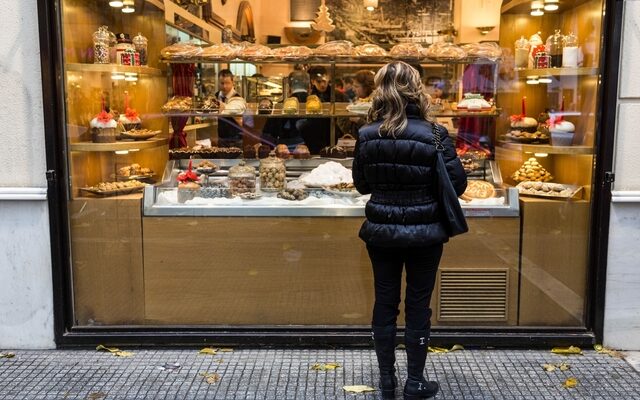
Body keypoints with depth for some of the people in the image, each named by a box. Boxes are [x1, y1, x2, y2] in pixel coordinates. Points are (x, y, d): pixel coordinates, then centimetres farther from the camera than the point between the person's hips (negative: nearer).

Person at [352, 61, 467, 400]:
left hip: (381, 231, 2)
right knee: (418, 305, 10)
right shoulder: (433, 135, -14)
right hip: (424, 233, -2)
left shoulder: (367, 136, -7)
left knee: (384, 303, 14)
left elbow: (361, 185, 4)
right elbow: (458, 184, -8)